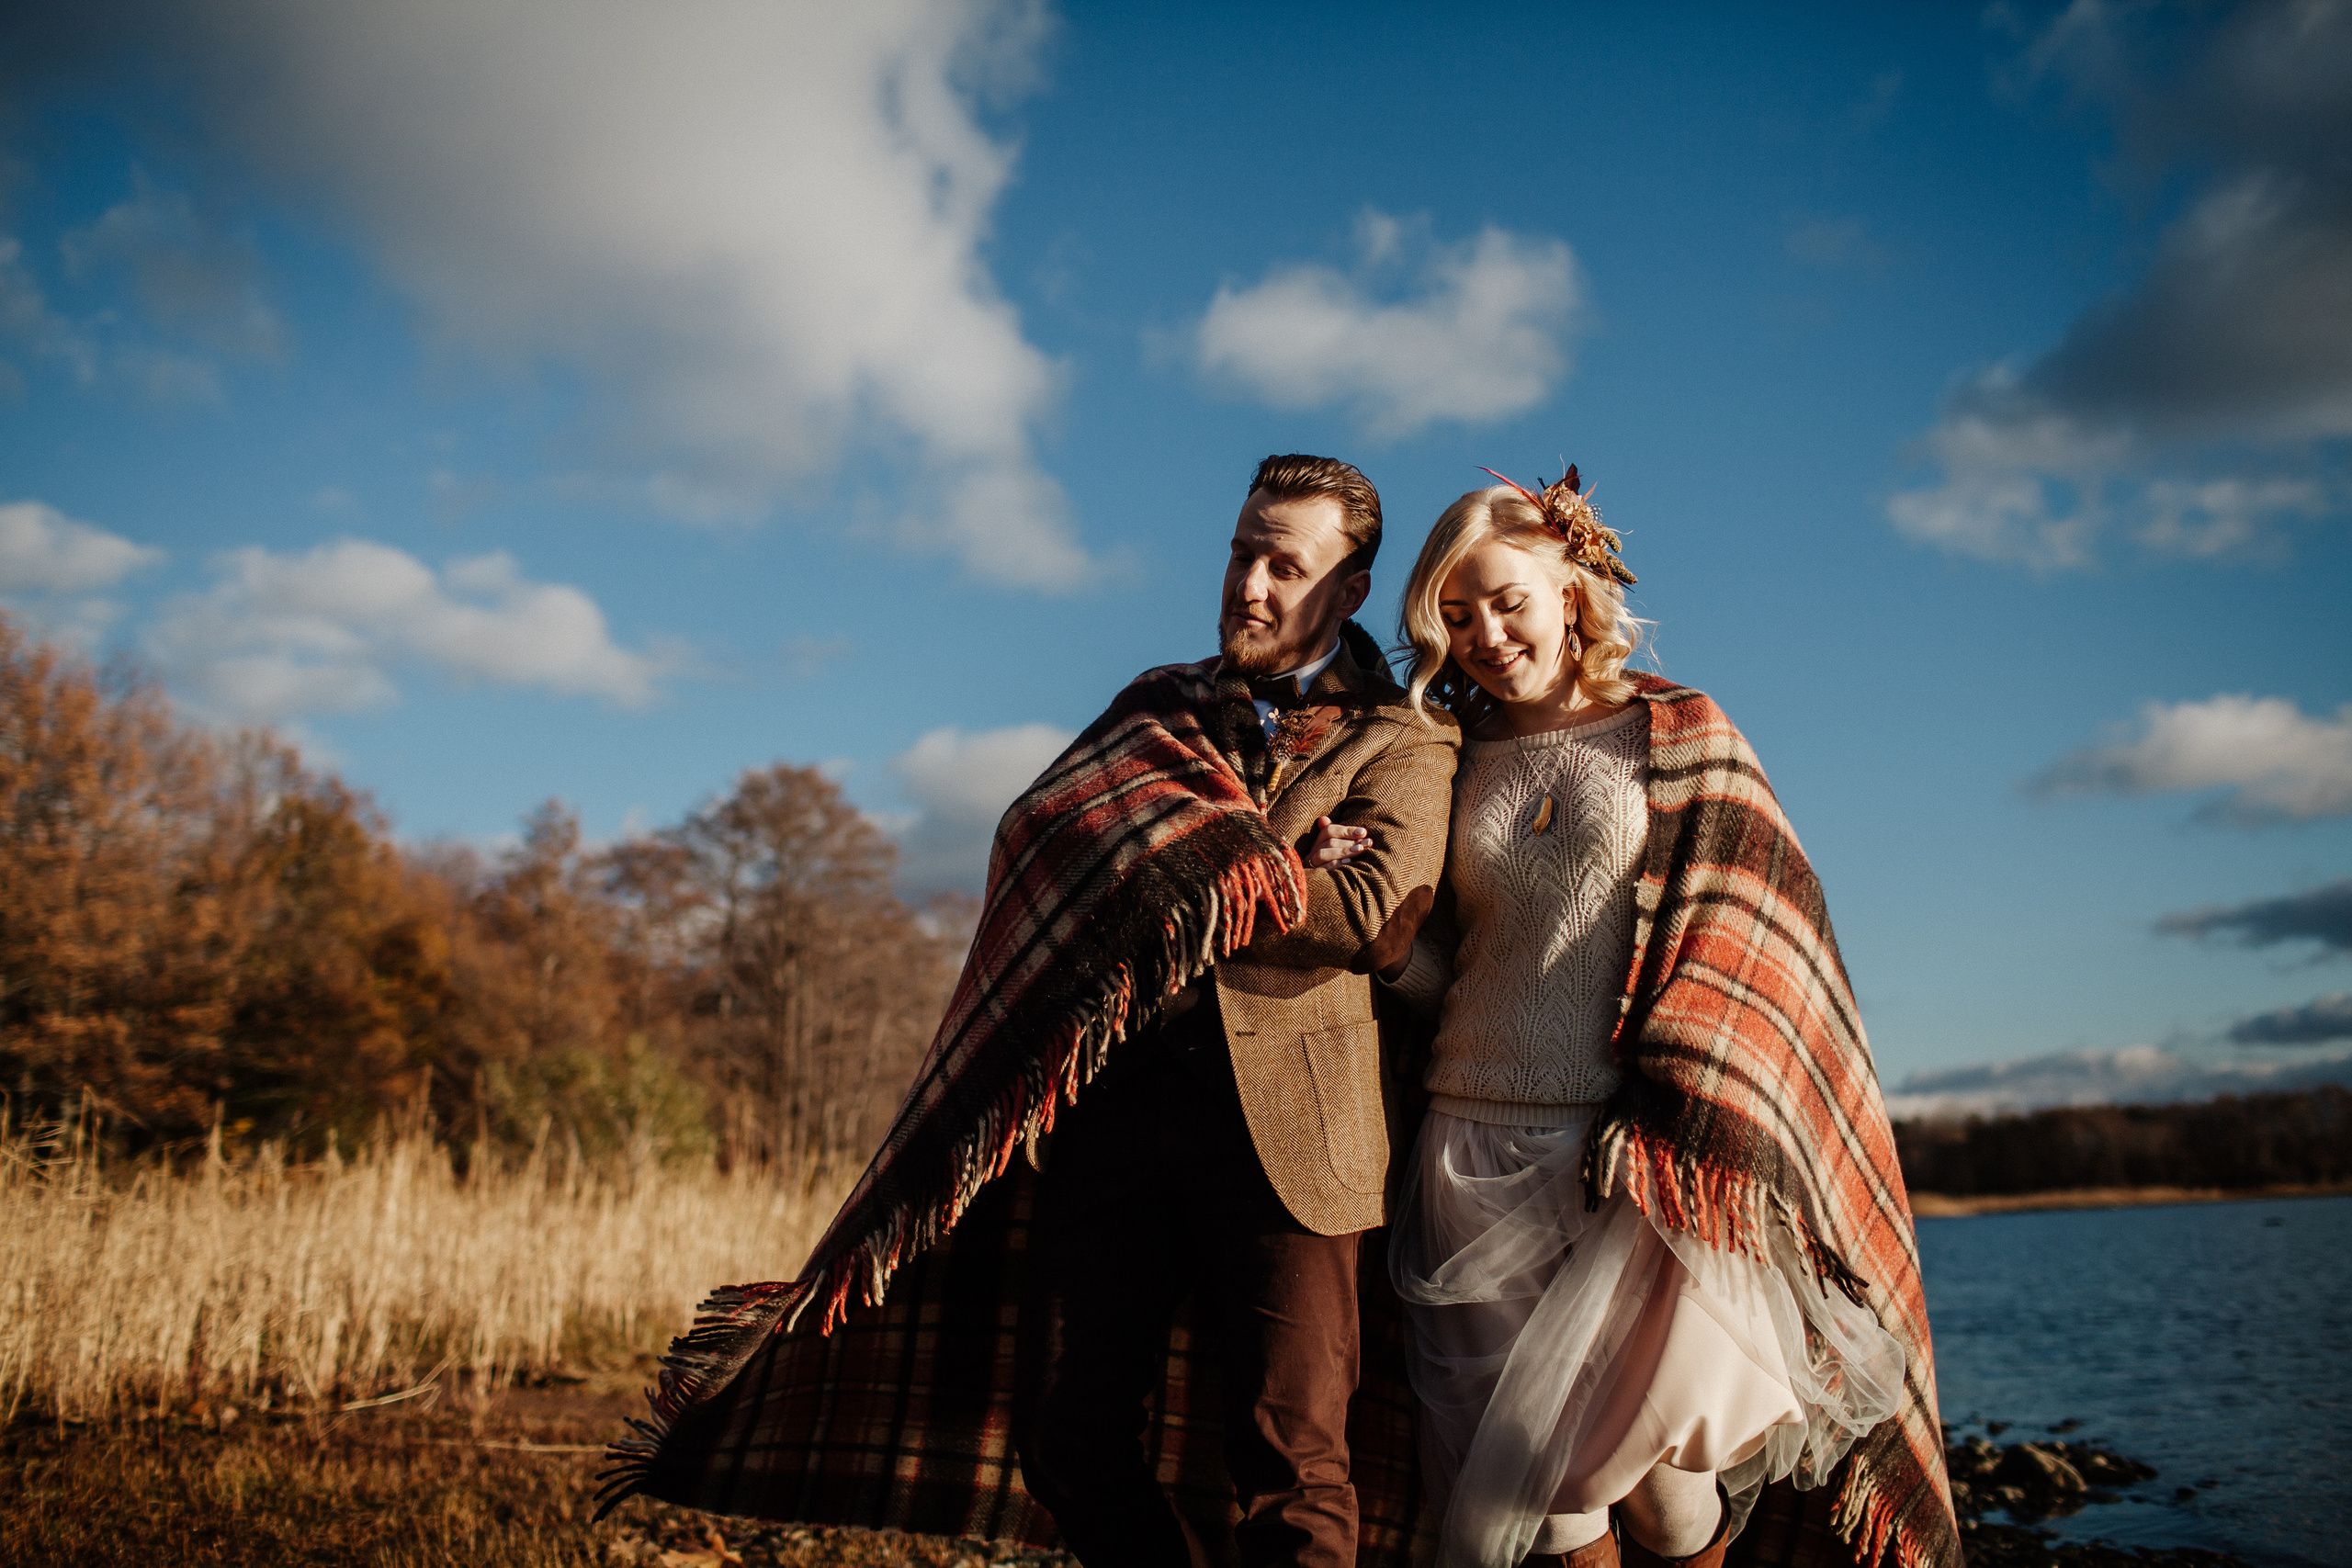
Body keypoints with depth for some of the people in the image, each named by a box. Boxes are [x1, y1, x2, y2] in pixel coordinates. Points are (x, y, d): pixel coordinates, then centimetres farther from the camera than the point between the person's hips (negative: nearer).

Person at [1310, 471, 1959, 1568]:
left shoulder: (1678, 733, 4)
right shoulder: (1453, 763, 12)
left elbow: (1744, 932, -3)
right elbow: (1442, 977, 12)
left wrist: (1679, 1125, -14)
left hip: (1639, 1156, -2)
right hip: (1477, 1150, 3)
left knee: (1651, 1466, -3)